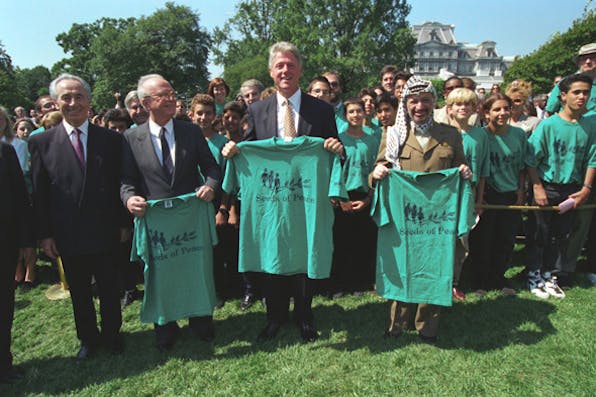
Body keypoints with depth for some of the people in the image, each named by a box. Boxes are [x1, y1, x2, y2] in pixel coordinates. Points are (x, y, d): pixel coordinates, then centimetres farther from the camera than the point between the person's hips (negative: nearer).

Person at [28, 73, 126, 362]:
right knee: (79, 293, 16)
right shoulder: (41, 142, -1)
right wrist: (45, 234, -2)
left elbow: (119, 184, 0)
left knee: (109, 289, 13)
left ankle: (111, 334, 35)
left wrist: (122, 224, 0)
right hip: (67, 237, 1)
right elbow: (39, 193, 1)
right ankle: (87, 338, 37)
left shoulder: (111, 139, -2)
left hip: (104, 232, 0)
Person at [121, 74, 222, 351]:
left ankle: (201, 322, 38)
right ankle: (165, 328, 38)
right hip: (154, 219, 0)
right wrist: (129, 197, -20)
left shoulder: (192, 132, 2)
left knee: (198, 271, 14)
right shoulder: (131, 138, 0)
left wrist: (211, 185, -17)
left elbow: (211, 166, 3)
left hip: (193, 214, 1)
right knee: (160, 276, 14)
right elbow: (127, 179, 1)